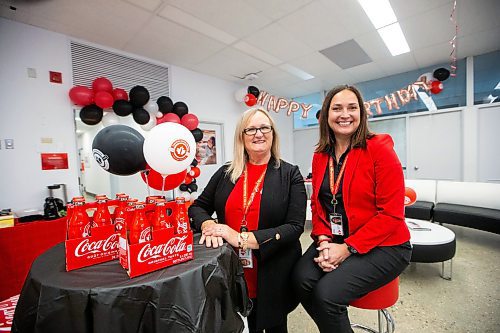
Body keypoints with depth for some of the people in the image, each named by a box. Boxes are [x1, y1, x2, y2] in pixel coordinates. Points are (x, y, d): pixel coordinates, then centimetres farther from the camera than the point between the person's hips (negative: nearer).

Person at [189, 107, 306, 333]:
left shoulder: (290, 174, -7)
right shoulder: (226, 172, 1)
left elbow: (295, 226, -14)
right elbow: (198, 207, 7)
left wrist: (242, 238, -22)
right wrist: (207, 224, -16)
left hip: (272, 274, -1)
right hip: (231, 270, 2)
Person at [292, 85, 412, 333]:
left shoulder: (380, 150, -12)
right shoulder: (320, 156, 3)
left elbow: (391, 213, -14)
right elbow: (317, 203, 6)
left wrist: (348, 248, -18)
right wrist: (324, 240, -9)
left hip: (382, 246, -4)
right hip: (334, 240, 4)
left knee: (327, 293, -21)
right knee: (301, 280, -17)